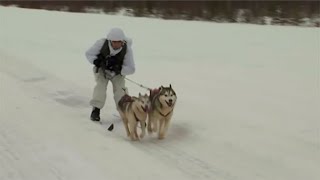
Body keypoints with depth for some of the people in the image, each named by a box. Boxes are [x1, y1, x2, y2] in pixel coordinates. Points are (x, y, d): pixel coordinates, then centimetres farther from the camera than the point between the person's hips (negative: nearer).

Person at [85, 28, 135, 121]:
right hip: (101, 69, 0)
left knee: (120, 87, -17)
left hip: (118, 72, 0)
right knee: (100, 85, -21)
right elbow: (89, 53, -15)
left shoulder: (127, 49, -29)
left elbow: (131, 69, -26)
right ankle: (96, 110, -14)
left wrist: (118, 69, -42)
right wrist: (98, 62, -33)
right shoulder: (102, 43, -29)